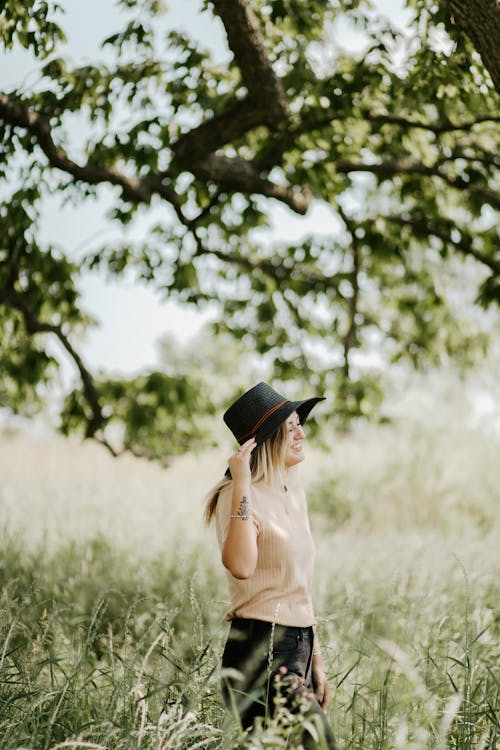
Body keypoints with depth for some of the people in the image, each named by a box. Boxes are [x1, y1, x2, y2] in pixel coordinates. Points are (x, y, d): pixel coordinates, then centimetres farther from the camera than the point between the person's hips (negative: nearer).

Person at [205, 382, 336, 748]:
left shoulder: (296, 495, 13)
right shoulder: (238, 495, -11)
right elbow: (242, 567, -31)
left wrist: (316, 659, 18)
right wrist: (242, 486, -28)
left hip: (298, 647, 8)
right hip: (259, 648, -8)